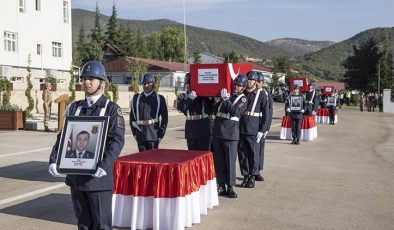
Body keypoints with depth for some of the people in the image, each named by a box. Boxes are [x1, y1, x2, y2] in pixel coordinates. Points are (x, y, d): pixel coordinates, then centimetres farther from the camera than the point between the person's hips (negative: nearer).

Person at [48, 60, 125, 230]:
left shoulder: (112, 109, -3)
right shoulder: (75, 108, 12)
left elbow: (117, 141, -13)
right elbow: (63, 136, 10)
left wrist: (105, 165, -27)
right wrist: (53, 160, -5)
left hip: (98, 175, -5)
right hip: (76, 175, 5)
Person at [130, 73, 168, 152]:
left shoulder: (159, 98, 4)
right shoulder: (136, 98, 10)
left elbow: (165, 117, 5)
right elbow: (132, 116, 12)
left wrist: (161, 134, -1)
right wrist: (134, 131, 4)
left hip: (154, 134, -2)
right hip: (140, 134, 2)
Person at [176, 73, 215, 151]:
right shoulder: (183, 97, 6)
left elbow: (210, 110, -5)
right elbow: (180, 107, -16)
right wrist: (190, 99, -30)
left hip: (204, 129, -2)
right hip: (191, 130, 3)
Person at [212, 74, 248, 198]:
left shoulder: (242, 99, -1)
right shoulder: (225, 94, 12)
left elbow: (235, 112, -17)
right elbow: (215, 109, 13)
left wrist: (226, 99, -19)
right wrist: (220, 99, 0)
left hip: (230, 134, -4)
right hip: (217, 132, 4)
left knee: (230, 161, -1)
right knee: (218, 161, 8)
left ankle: (230, 187, 9)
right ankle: (221, 186, 17)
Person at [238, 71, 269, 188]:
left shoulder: (261, 94, -1)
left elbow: (266, 113, -3)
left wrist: (262, 130, -9)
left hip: (254, 130, -3)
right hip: (241, 129, 4)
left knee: (254, 154, 3)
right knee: (242, 153, 7)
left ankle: (253, 177, 15)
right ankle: (245, 176, 18)